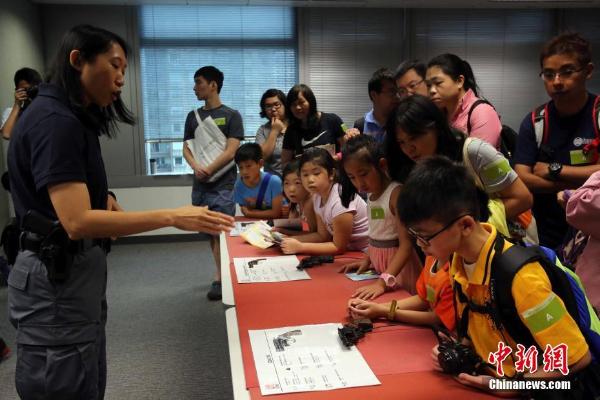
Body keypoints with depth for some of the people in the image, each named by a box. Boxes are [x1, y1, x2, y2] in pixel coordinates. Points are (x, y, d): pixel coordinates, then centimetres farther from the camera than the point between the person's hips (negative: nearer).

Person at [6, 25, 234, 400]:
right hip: (57, 279, -10)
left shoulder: (69, 118, 11)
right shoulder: (55, 121, -20)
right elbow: (77, 222, -27)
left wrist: (103, 199, 2)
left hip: (74, 271, 10)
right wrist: (173, 217, -28)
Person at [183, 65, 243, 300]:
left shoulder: (231, 115, -1)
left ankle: (220, 279, 1)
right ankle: (224, 273, 22)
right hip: (200, 185, 5)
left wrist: (208, 170, -12)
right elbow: (186, 148, 10)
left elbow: (231, 150, -8)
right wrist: (195, 167, -10)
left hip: (223, 184, -5)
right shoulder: (193, 116, 13)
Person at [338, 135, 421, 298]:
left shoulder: (396, 193, -21)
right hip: (377, 262, 7)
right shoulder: (371, 193, 5)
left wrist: (383, 282, -34)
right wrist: (367, 260, 8)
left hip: (398, 263, -7)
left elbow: (406, 244, -27)